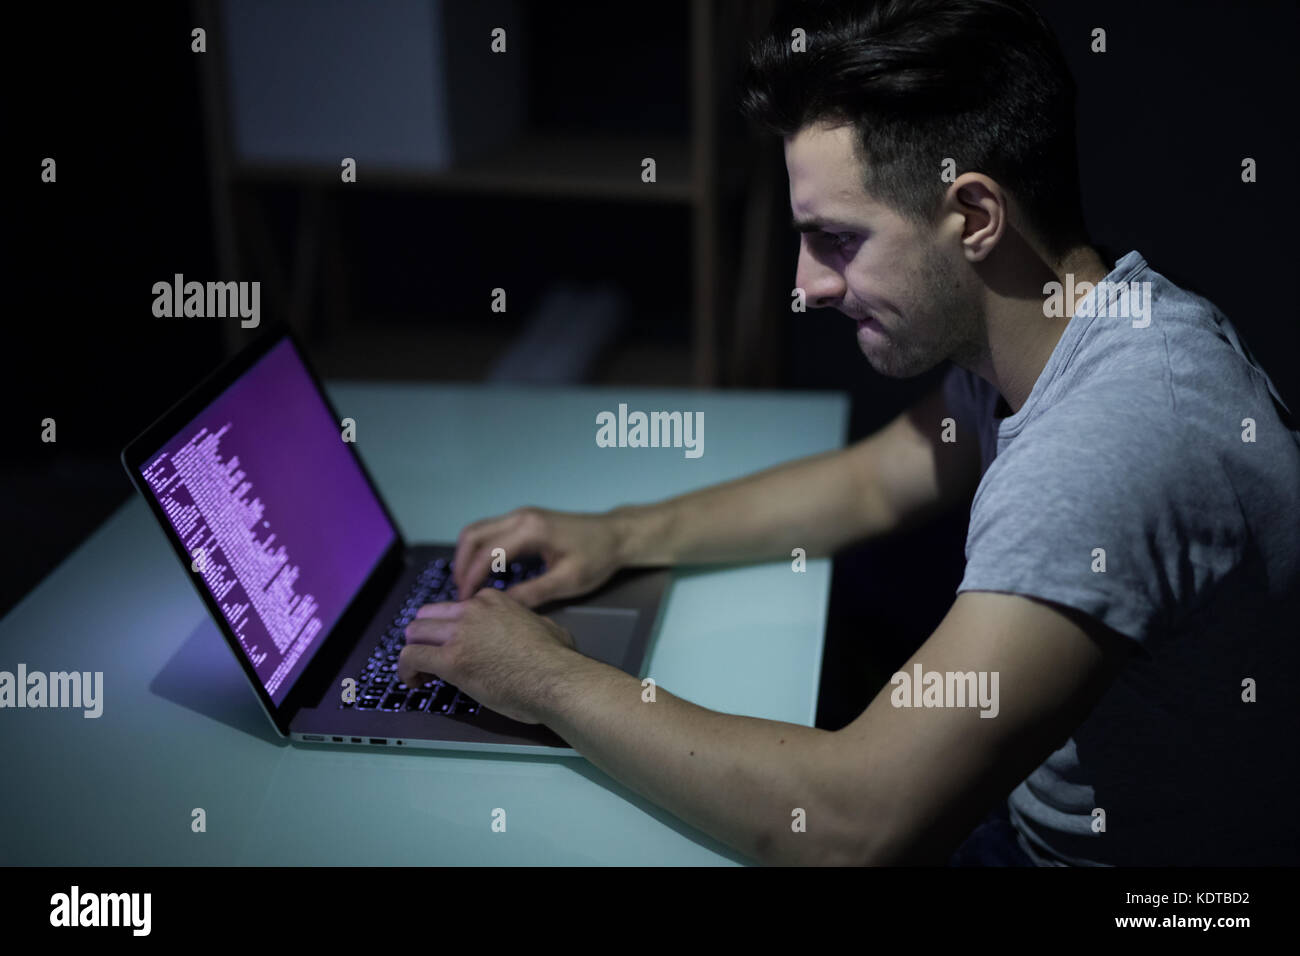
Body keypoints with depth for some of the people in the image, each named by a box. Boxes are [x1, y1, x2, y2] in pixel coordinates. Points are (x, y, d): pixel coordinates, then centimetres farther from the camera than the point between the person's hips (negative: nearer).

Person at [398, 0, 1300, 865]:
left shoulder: (1121, 428, -34)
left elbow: (856, 829, -36)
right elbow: (869, 483, 16)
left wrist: (554, 680, -22)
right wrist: (620, 536, 7)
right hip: (1042, 813, 8)